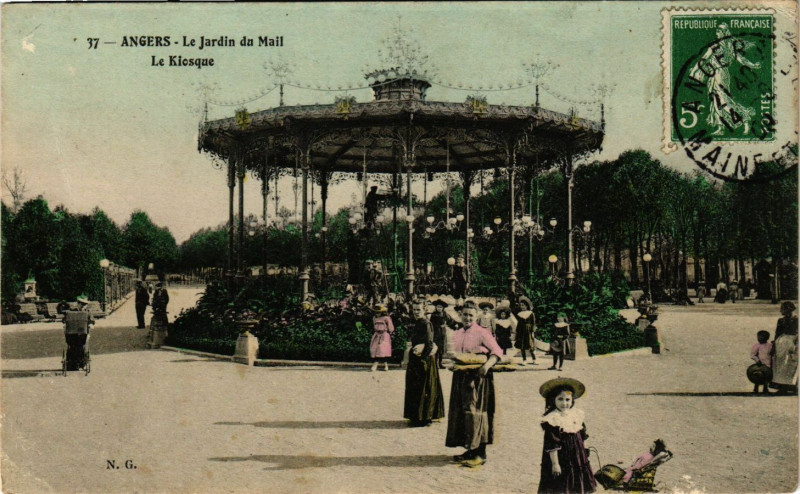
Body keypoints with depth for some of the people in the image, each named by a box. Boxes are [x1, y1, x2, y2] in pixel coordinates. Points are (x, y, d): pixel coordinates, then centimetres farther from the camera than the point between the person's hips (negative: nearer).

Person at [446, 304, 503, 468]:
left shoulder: (482, 333, -7)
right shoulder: (457, 334, 14)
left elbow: (497, 351, -12)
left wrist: (487, 365, -28)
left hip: (478, 376, -7)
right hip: (460, 376, 8)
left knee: (475, 412, -8)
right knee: (460, 412, 9)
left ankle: (481, 454, -3)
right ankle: (471, 449, 20)